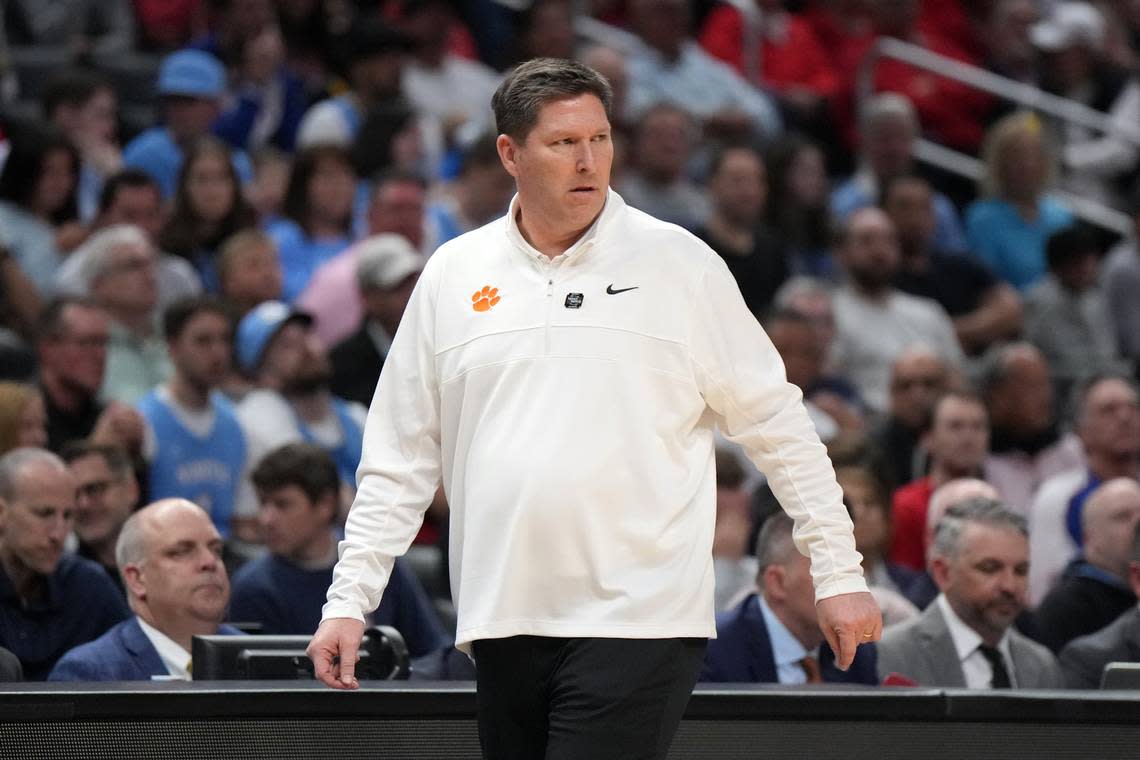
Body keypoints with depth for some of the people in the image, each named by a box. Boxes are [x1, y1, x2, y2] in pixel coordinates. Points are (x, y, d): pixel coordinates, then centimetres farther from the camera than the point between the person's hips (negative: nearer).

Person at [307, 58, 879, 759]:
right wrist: (349, 600, 7)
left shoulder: (680, 264, 3)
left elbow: (777, 423, 6)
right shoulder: (453, 275, 10)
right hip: (502, 622, 4)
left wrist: (839, 572, 4)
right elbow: (400, 460, 14)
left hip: (638, 627, -4)